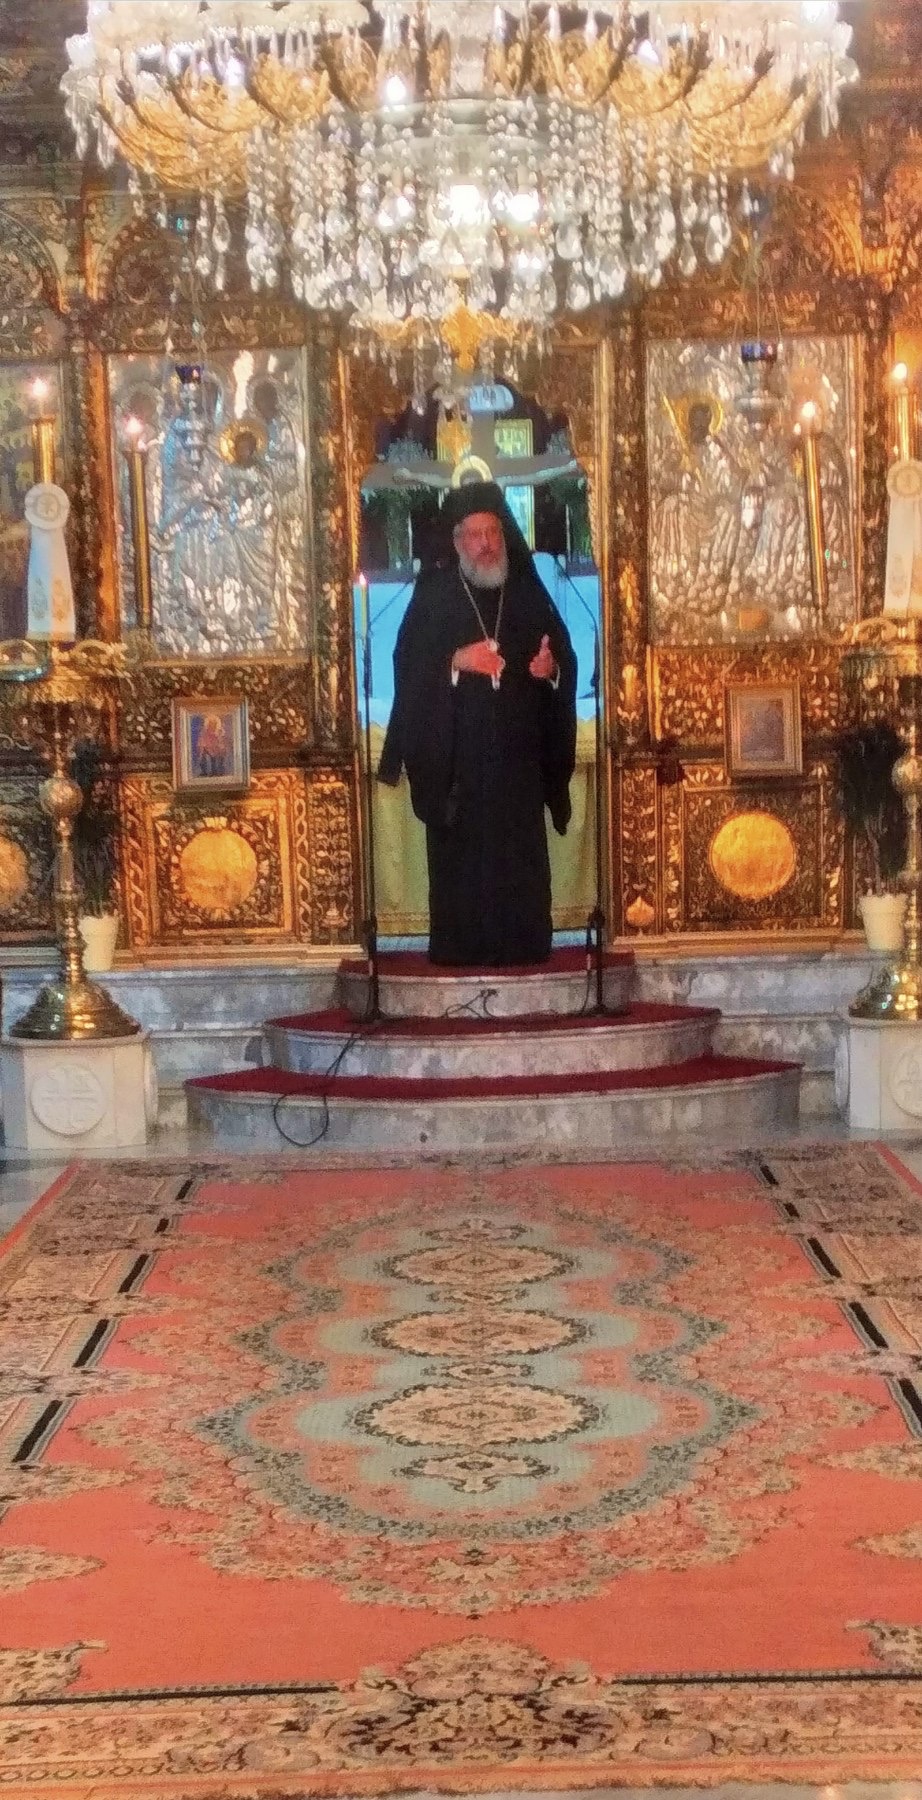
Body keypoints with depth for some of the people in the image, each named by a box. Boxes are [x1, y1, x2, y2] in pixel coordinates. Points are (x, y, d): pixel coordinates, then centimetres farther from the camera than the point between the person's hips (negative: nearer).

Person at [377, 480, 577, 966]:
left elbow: (566, 661, 11)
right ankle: (461, 949, 2)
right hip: (456, 753, -2)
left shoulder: (529, 594, 10)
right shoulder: (433, 594, 3)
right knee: (461, 855, -3)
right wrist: (456, 661, -20)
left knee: (521, 854, 1)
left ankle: (522, 947, 7)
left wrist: (552, 668, -10)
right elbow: (409, 666, -5)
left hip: (519, 754, 2)